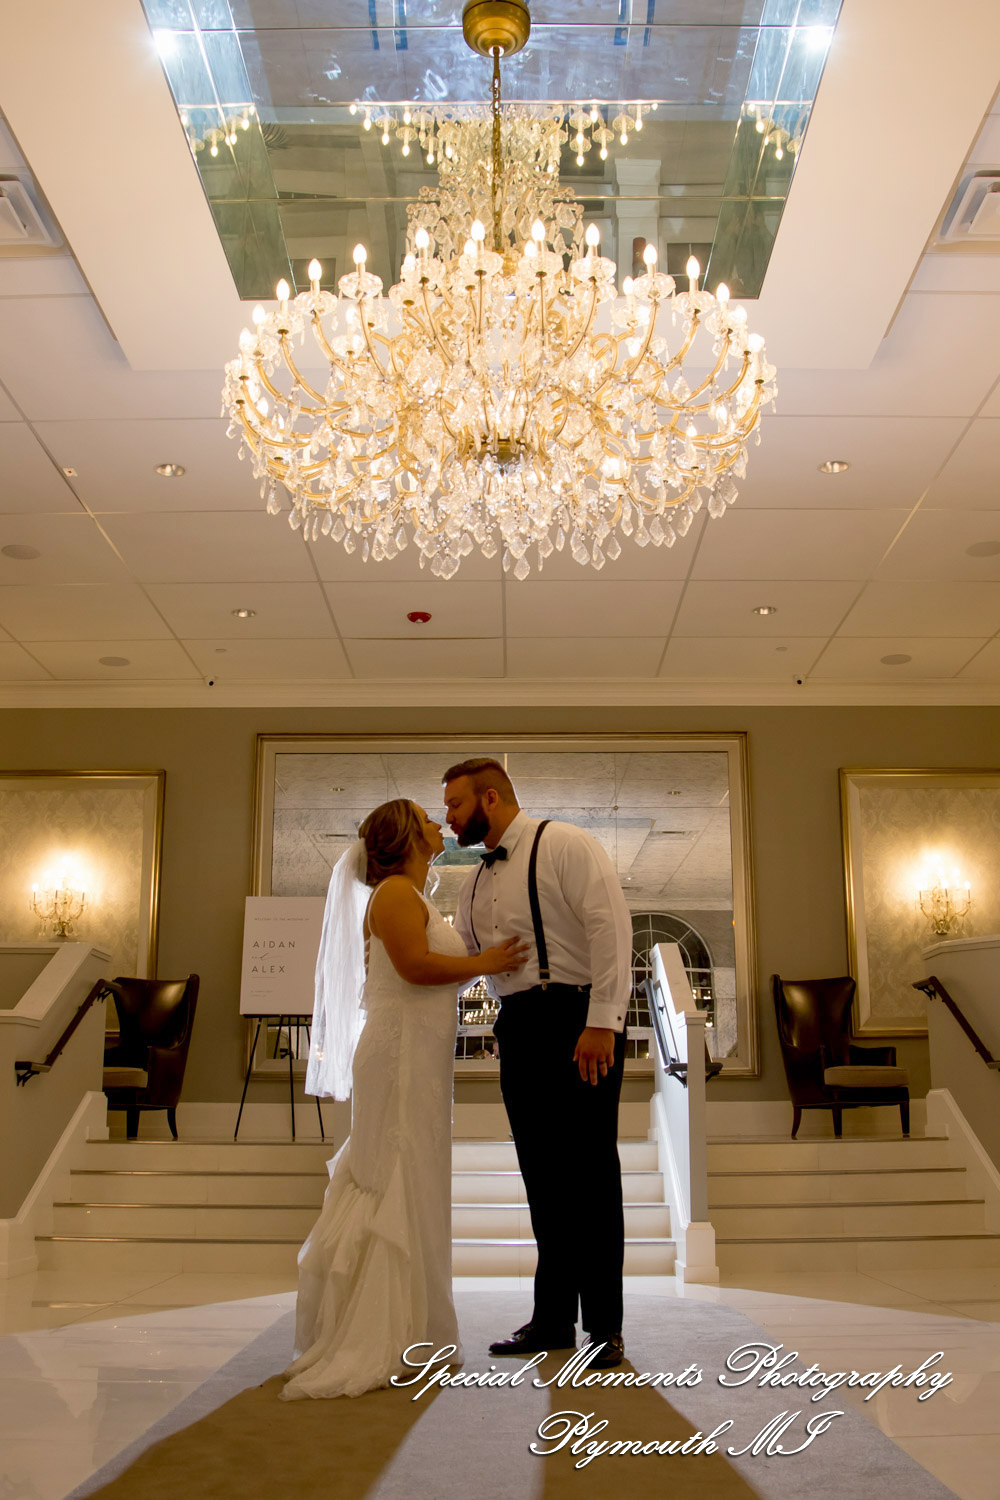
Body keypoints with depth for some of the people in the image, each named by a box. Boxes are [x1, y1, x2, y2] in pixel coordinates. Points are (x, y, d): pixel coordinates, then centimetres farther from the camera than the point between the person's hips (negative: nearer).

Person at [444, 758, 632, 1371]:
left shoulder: (564, 845, -6)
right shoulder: (476, 885, 17)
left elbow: (610, 927, -15)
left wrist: (601, 1023, -21)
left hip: (580, 1020, -7)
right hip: (519, 1027, 7)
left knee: (591, 1174, -2)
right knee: (543, 1177, 10)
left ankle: (605, 1327, 9)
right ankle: (553, 1318, 21)